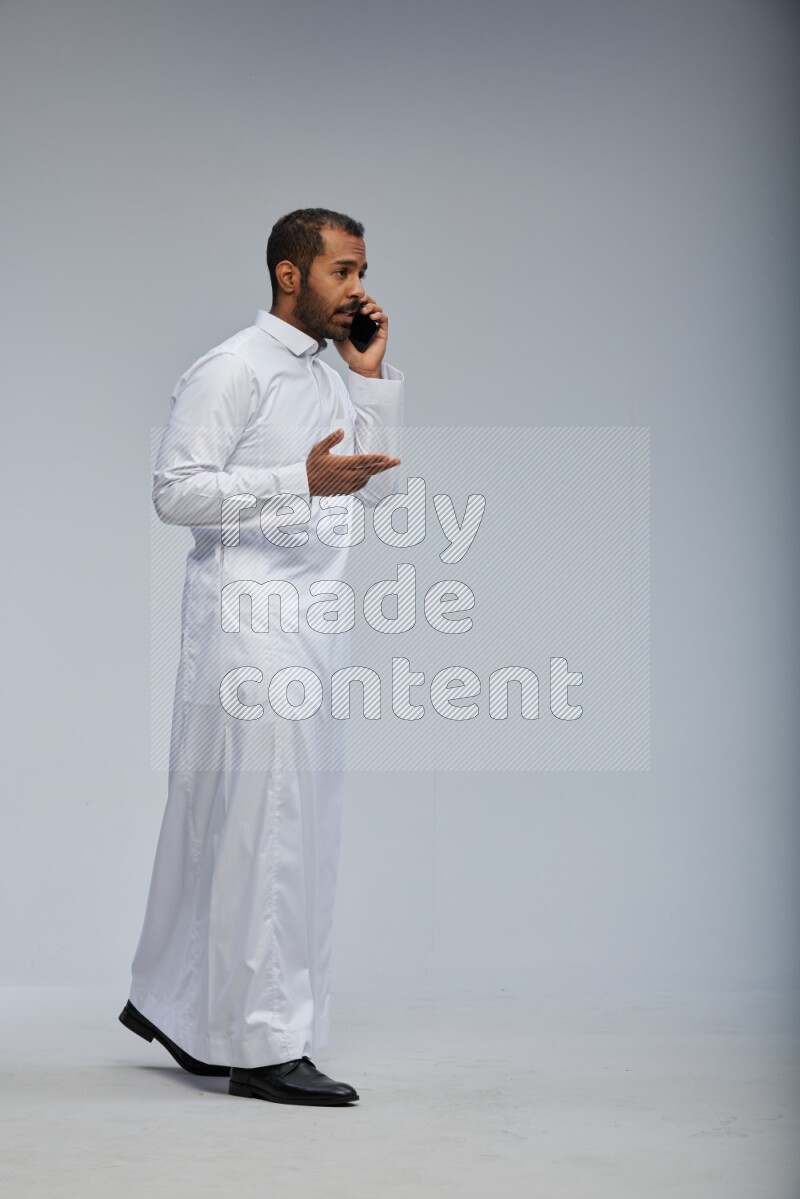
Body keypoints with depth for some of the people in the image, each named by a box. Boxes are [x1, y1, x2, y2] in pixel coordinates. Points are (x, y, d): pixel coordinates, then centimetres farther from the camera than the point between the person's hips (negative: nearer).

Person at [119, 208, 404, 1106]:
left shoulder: (329, 377, 17)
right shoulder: (232, 371, -9)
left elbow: (372, 487, 18)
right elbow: (174, 490, -15)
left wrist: (373, 375, 9)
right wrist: (301, 479, -24)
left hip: (308, 621, 8)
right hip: (248, 619, -8)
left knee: (226, 819, 13)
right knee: (264, 819, -8)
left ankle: (173, 1005, 25)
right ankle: (264, 1044, -2)